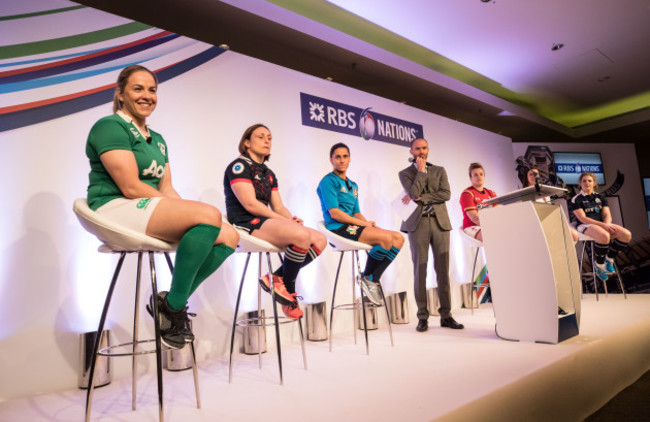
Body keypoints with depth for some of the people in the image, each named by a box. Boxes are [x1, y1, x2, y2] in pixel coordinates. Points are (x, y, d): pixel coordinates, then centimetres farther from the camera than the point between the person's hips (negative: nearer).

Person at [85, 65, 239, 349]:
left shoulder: (157, 139, 22)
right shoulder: (110, 126, -3)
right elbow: (130, 188, -14)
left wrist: (187, 211, -5)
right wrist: (192, 212, -16)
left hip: (158, 212, 8)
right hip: (116, 209, -8)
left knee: (229, 236, -9)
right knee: (209, 214, -31)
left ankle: (172, 302, -4)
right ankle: (172, 306, -16)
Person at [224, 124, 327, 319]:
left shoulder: (269, 174, 22)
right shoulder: (239, 166, -3)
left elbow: (278, 206, 16)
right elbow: (249, 204, -15)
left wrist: (291, 219, -7)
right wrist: (284, 220, -15)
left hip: (265, 222, 9)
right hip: (245, 224, -9)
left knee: (320, 240, -6)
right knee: (301, 234, -32)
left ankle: (278, 278, -5)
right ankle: (287, 288, -11)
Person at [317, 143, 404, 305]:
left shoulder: (353, 185, 23)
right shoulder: (328, 181, -4)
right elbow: (335, 214, -14)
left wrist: (369, 223, -3)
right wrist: (364, 224, -12)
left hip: (354, 226, 9)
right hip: (338, 229, -9)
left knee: (398, 238, -6)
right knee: (385, 237, -26)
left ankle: (372, 279, -4)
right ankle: (367, 278, -5)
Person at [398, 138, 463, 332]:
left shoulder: (439, 170, 16)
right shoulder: (405, 173, 10)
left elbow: (446, 194, 0)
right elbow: (414, 192, -9)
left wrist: (421, 198, -7)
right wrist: (421, 170, -2)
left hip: (439, 222, 2)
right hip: (418, 223, -2)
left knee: (443, 269, 1)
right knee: (420, 270, -2)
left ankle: (446, 315, 9)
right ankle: (422, 317, 5)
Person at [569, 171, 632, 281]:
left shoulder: (600, 198, 18)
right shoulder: (576, 200, 0)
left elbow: (607, 215, 10)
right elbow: (582, 218, -10)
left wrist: (607, 224, -14)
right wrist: (603, 225, -19)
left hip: (602, 224, 6)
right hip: (585, 226, -6)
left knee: (626, 235, -18)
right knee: (604, 236, -37)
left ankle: (609, 260, 1)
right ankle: (599, 266, -16)